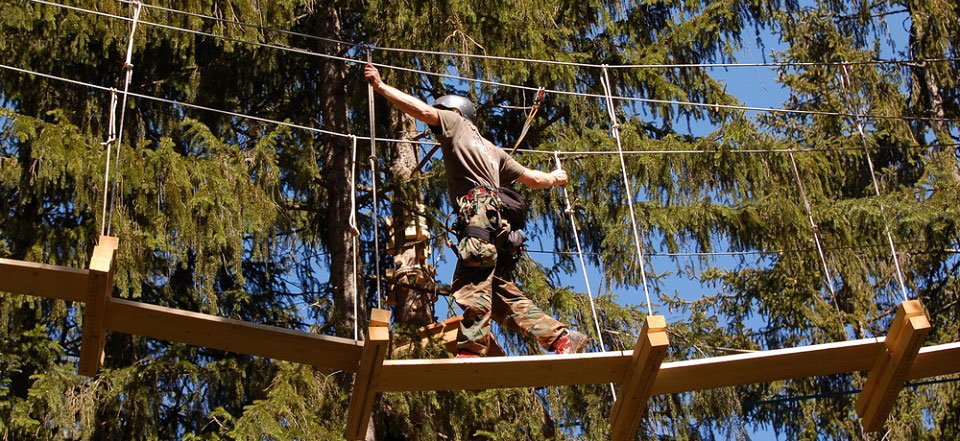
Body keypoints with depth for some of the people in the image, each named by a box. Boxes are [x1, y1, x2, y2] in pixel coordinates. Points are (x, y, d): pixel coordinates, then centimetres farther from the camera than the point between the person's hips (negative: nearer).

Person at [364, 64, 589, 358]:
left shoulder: (455, 121, 17)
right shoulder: (491, 150, 36)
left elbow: (424, 110, 1)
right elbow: (533, 179, 38)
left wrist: (380, 86, 3)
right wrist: (553, 178, 59)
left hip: (481, 213, -8)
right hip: (500, 227, 8)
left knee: (472, 282, -20)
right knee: (502, 291, 7)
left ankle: (472, 350, -33)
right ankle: (562, 337, 2)